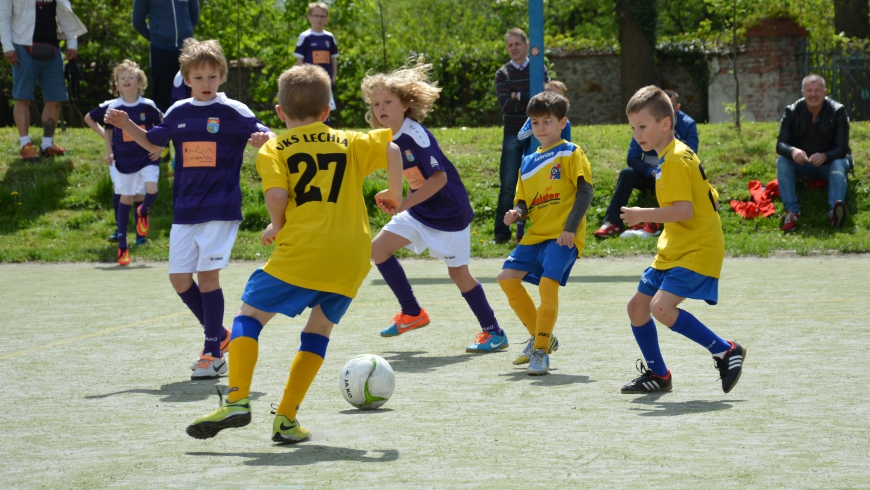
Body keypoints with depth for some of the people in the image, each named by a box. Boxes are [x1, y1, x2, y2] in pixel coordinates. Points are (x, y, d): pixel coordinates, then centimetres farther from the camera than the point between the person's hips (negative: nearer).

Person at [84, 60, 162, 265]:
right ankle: (122, 246, 12)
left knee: (152, 191, -21)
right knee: (125, 199, 4)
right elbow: (89, 118, 10)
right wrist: (105, 138, 4)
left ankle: (143, 212, 17)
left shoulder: (147, 106, -6)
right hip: (124, 160, 1)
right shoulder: (112, 107, -5)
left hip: (146, 158, -1)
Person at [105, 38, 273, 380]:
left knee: (208, 273, -10)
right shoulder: (178, 113, 9)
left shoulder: (234, 112, -5)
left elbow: (265, 139, -9)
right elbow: (153, 143, 24)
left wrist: (263, 140, -31)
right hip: (184, 211, 5)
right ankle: (218, 335, 24)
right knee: (179, 278, 4)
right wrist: (126, 125, 9)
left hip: (220, 210, -5)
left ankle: (214, 354, -2)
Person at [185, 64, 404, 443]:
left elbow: (277, 195, -9)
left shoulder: (274, 151, 7)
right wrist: (394, 195, 18)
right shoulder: (349, 142, 18)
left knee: (249, 316, 8)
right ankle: (286, 418, 9)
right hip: (352, 258, 4)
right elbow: (392, 150, 9)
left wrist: (276, 227, 9)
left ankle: (237, 399, -8)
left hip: (302, 252, -4)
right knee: (319, 331, 16)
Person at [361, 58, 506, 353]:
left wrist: (404, 203, -31)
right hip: (419, 210, 8)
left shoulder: (415, 136, -24)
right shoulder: (388, 140, 0)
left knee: (458, 273, -2)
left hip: (449, 212, -8)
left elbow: (439, 177, -29)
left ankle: (494, 333, 11)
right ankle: (412, 313, 14)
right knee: (379, 249, 3)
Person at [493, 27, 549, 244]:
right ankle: (501, 232, 1)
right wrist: (532, 97, -14)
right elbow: (505, 104, -9)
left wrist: (518, 97, -12)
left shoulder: (539, 69, 8)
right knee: (508, 186, -4)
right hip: (513, 135, -1)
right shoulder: (503, 73, 5)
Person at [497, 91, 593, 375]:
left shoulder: (570, 153, -1)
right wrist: (517, 214, -4)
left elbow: (585, 191, -8)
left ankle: (541, 351, -13)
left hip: (563, 236, -7)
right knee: (507, 277, -3)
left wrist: (570, 227, -17)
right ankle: (541, 337, 11)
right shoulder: (528, 163, 18)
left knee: (548, 283, -22)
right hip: (536, 235, 7)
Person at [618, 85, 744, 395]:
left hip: (695, 252, -11)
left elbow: (683, 209, -28)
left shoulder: (674, 160, -17)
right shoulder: (677, 154, 14)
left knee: (661, 306, -25)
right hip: (674, 251, 11)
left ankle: (726, 352, -14)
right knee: (637, 306, 11)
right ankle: (658, 375, 23)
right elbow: (710, 197, 20)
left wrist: (644, 215, -25)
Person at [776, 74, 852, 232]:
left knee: (839, 164, -35)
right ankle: (791, 211, -40)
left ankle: (835, 210, -62)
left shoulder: (838, 111, -12)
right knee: (782, 162, -27)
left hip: (830, 161, -2)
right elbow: (781, 144, -14)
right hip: (802, 164, 2)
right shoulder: (792, 112, -8)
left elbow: (842, 149, -17)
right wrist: (792, 151, -39)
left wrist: (825, 156, -40)